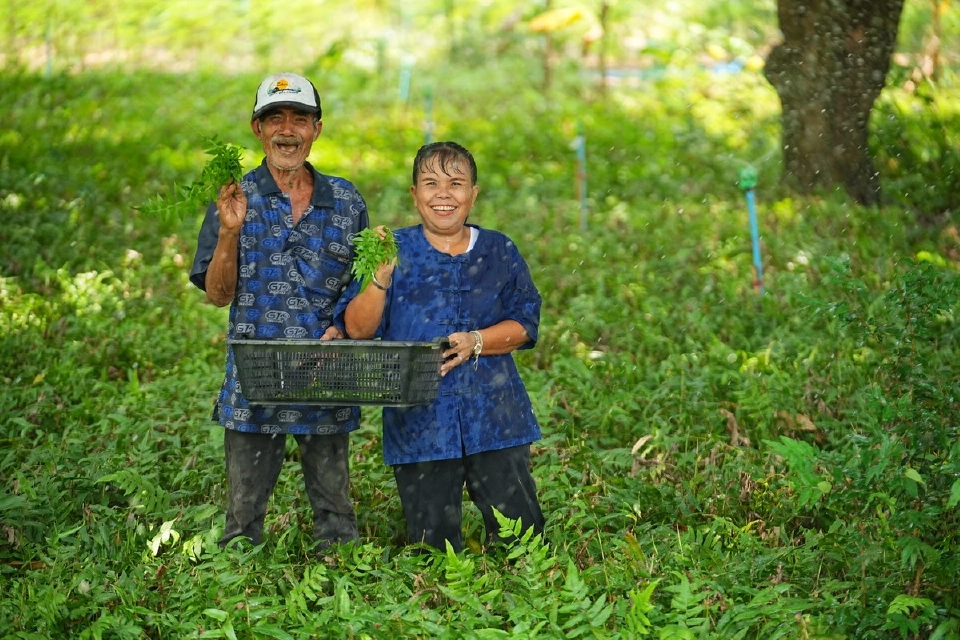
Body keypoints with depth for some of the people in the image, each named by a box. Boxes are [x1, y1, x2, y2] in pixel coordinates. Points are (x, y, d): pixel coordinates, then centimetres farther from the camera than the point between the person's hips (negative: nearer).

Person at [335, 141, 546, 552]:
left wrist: (476, 342, -12)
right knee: (433, 548, 3)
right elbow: (358, 329, -3)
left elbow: (523, 323, 5)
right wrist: (380, 279, -19)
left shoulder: (498, 251, 9)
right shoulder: (395, 251, 4)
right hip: (420, 423, -1)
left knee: (522, 536, 3)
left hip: (495, 418, 1)